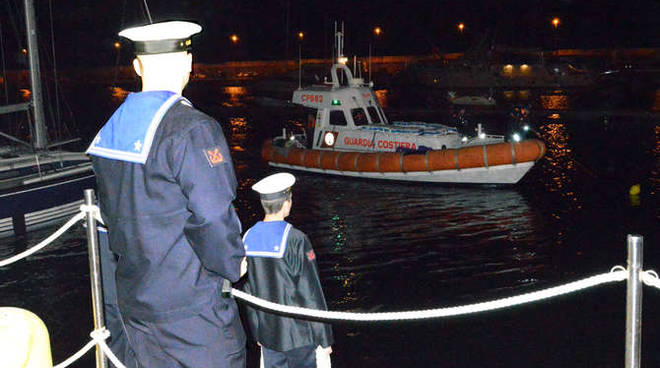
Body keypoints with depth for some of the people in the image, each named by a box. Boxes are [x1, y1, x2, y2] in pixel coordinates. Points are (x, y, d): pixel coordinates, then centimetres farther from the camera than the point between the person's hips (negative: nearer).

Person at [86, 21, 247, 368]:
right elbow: (211, 218, -24)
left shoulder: (113, 127, 6)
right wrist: (233, 264, -7)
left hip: (134, 298, 8)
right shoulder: (192, 130, -20)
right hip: (189, 308, -8)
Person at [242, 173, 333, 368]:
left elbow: (246, 290, 8)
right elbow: (311, 293, -15)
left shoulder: (248, 238, -1)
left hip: (268, 335, 5)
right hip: (300, 336, -5)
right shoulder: (295, 240, -18)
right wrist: (325, 340, -6)